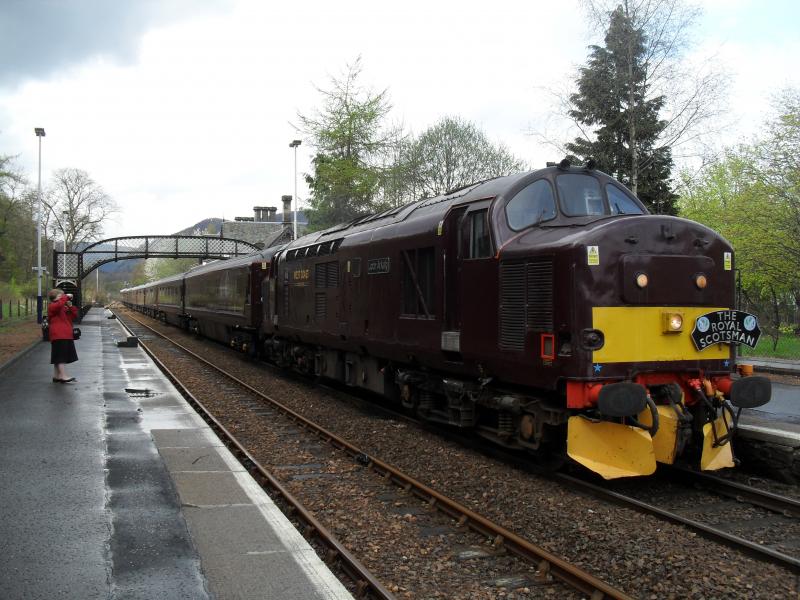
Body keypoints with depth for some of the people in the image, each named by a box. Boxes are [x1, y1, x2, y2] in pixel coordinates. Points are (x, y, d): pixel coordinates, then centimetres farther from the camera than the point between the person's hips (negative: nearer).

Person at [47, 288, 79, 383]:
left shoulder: (64, 308, 20)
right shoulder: (52, 306, -6)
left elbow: (74, 315, 16)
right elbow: (59, 304, -29)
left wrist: (70, 306, 3)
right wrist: (66, 297, -19)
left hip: (66, 335, 9)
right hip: (58, 336, -9)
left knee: (59, 358, 13)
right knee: (61, 357, -10)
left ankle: (56, 376, 19)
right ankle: (63, 376, -13)